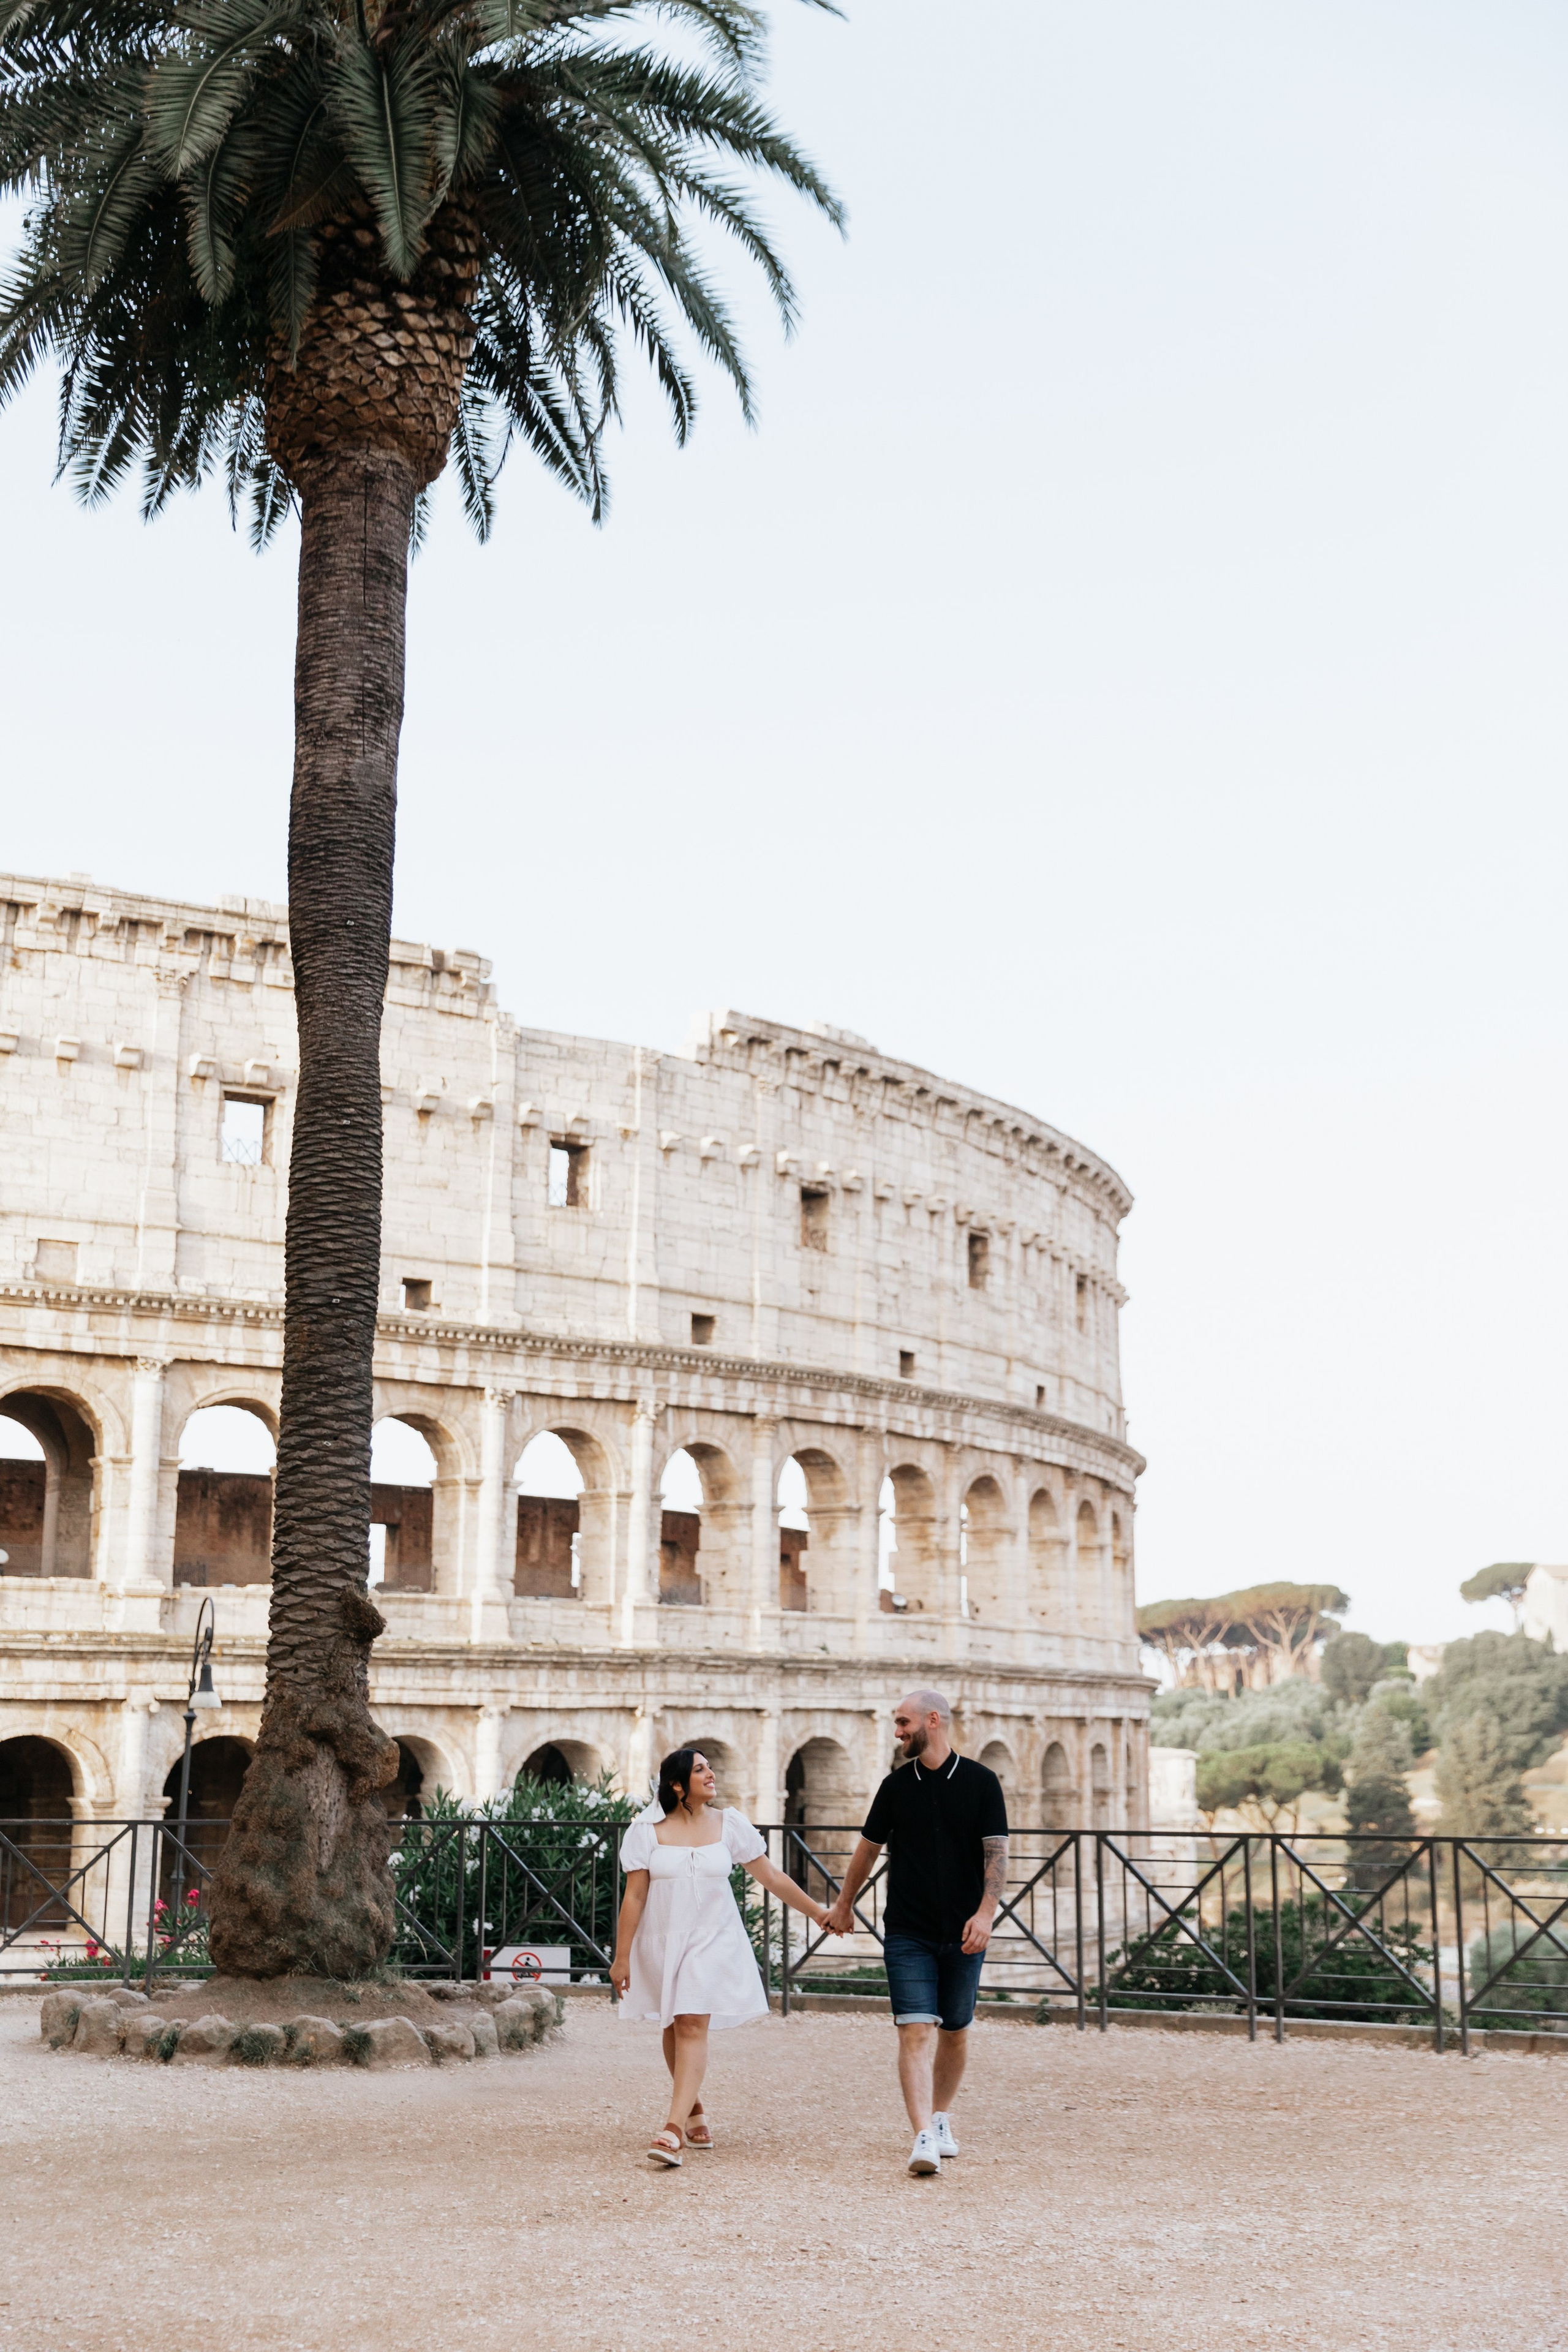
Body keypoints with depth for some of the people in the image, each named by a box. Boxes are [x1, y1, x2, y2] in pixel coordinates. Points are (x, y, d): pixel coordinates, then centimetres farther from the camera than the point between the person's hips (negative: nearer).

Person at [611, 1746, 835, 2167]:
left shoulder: (729, 1824, -2)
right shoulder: (648, 1830, -6)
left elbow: (771, 1878, 5)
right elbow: (634, 1897, -4)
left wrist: (818, 1912, 4)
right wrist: (621, 1958, -4)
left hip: (713, 1941, -1)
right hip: (662, 1941, 1)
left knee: (693, 2026, -12)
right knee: (674, 2028, 10)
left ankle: (674, 2130, -18)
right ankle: (694, 2107, 34)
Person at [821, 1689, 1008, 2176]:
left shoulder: (981, 1783, -2)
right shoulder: (896, 1786, 5)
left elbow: (996, 1854, -6)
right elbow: (868, 1848, 17)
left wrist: (985, 1912, -19)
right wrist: (844, 1904, 25)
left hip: (962, 1934, 0)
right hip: (907, 1933, 0)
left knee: (954, 2031, 11)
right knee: (916, 2030, -13)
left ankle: (942, 2118, 31)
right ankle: (924, 2137, -20)